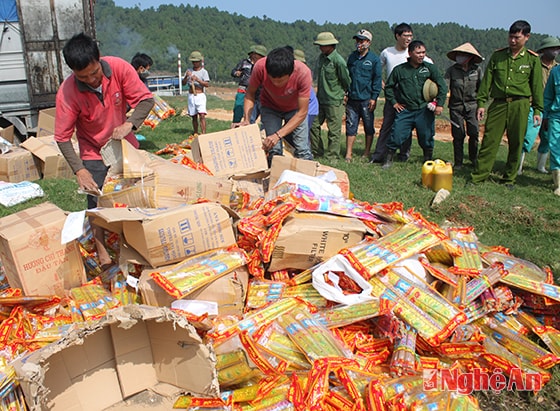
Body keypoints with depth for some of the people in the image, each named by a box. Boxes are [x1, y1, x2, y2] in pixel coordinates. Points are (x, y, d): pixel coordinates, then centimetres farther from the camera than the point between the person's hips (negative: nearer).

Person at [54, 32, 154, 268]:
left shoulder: (119, 67, -22)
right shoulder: (67, 92, -25)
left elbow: (146, 99, -18)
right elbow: (63, 137, -21)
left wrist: (130, 124, -36)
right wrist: (79, 170, -33)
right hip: (94, 153, -2)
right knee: (97, 201, -6)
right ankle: (102, 252, 10)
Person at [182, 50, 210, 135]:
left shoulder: (203, 71, -1)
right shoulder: (189, 71, 11)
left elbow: (207, 84, -13)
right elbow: (183, 83, 6)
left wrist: (197, 79, -24)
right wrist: (186, 76, -13)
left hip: (200, 95, -4)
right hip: (191, 96, 5)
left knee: (202, 115, -17)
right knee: (194, 116, 9)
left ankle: (204, 134, -21)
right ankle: (195, 133, 18)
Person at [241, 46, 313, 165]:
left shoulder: (303, 73, -35)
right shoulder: (260, 67, -32)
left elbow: (302, 112, -29)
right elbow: (250, 93, -14)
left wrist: (278, 135, -37)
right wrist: (246, 119, -30)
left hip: (295, 109, 0)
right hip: (270, 107, 1)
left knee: (303, 151, -11)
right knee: (273, 150, -14)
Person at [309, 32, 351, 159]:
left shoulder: (338, 61, -15)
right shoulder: (321, 57, 8)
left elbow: (346, 81, -5)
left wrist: (341, 93, 8)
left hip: (334, 101, -8)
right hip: (320, 99, 8)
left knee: (334, 131, 0)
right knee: (313, 125, 10)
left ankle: (332, 156, 9)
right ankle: (317, 152, 23)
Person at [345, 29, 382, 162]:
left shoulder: (374, 59, -1)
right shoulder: (352, 56, 12)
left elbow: (377, 79, -2)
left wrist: (374, 98, -9)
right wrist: (345, 92, 11)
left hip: (366, 99, -3)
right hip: (352, 98, 3)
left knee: (369, 127, 7)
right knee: (351, 126, 1)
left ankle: (367, 152, 19)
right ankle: (348, 153, 4)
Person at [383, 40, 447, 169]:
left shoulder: (430, 68, 4)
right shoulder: (399, 70, 3)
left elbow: (442, 86, 6)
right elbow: (389, 86, 15)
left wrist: (440, 104, -2)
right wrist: (394, 102, 7)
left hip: (425, 111, 1)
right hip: (405, 110, 0)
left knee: (427, 138, 7)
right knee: (396, 136, -4)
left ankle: (428, 161, 24)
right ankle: (389, 160, 12)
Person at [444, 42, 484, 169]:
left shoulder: (477, 69, 3)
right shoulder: (452, 70, 1)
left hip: (472, 106, 0)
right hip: (456, 106, 0)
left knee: (474, 134, -2)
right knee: (458, 135, 2)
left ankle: (474, 159, 19)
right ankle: (458, 163, 13)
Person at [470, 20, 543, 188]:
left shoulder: (532, 59, 5)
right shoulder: (497, 55, 8)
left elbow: (537, 86, 7)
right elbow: (487, 80, 9)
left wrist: (537, 110, 4)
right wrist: (481, 102, 2)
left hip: (520, 105, 0)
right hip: (498, 104, 1)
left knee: (516, 144, 5)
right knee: (489, 141, -3)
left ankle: (509, 178, 17)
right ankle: (479, 175, 3)